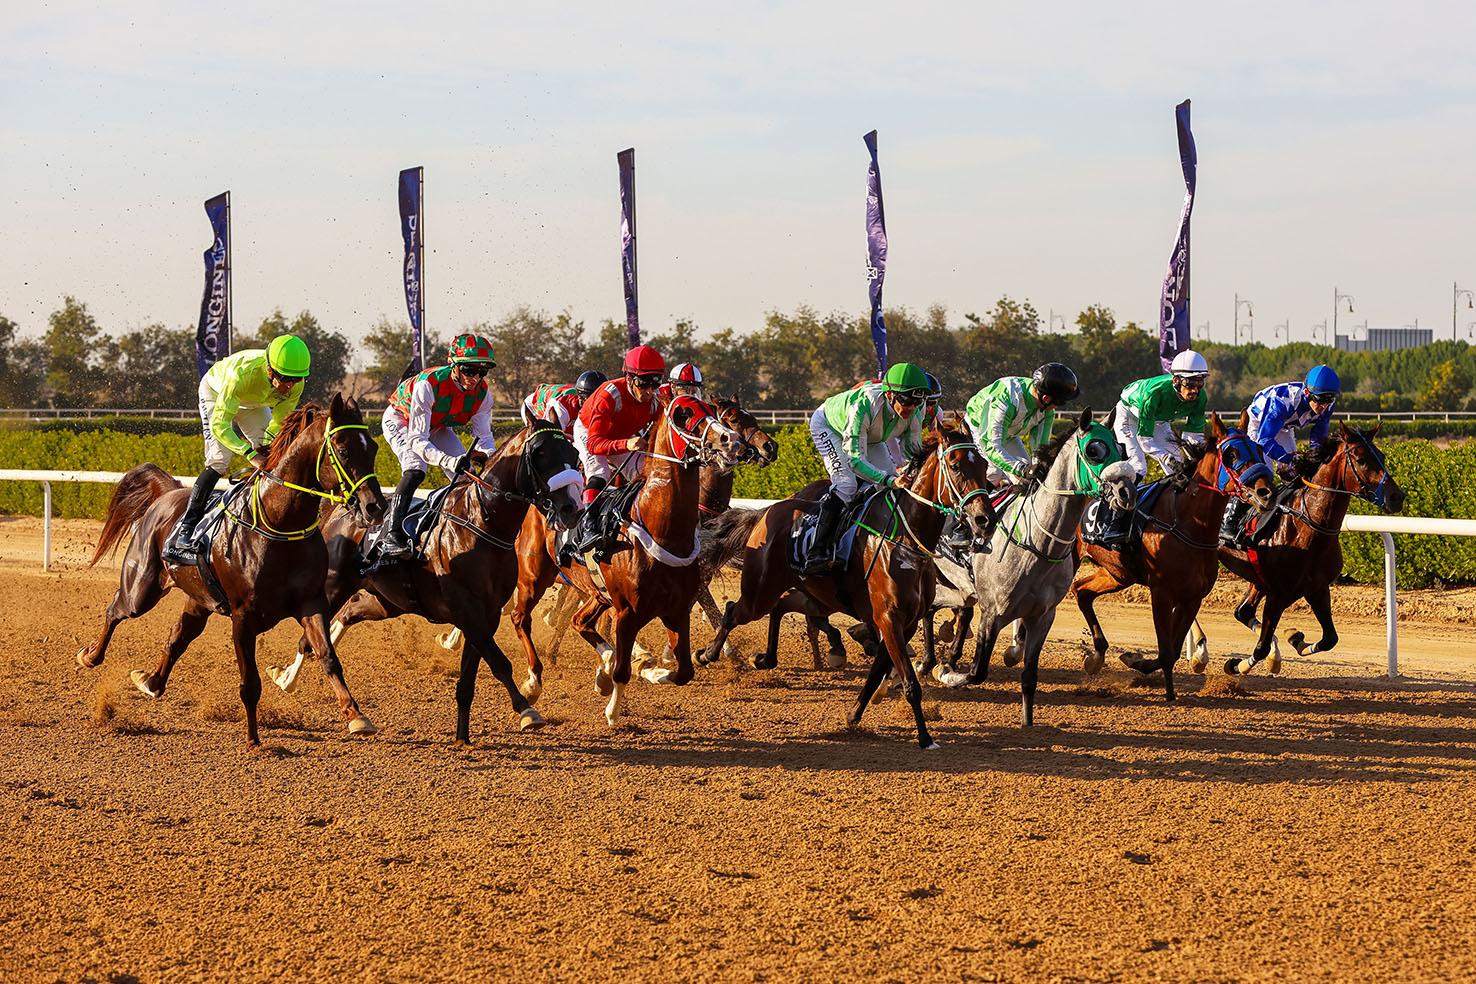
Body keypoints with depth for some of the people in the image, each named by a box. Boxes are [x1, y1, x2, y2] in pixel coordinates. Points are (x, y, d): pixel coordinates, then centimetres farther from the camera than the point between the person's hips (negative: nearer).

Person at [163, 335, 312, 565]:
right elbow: (219, 424, -45)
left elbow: (279, 420, -15)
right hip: (216, 392, -6)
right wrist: (250, 453, -55)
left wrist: (266, 443, -35)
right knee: (219, 460, -20)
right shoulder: (242, 373, -46)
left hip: (253, 403, 6)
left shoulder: (296, 384, -31)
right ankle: (182, 534, -23)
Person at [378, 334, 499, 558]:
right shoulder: (428, 385, -41)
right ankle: (392, 535, -31)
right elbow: (417, 439, -41)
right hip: (401, 421, -6)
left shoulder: (482, 393, -23)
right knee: (415, 470, -30)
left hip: (437, 426, 6)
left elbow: (484, 436, -16)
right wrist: (448, 461, -57)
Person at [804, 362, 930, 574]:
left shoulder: (915, 411, -29)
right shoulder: (864, 406, -46)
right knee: (846, 483, -26)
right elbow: (855, 460, -46)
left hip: (870, 435, 7)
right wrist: (889, 480, -59)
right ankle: (816, 554, -29)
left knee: (896, 484, -6)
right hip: (828, 426, -7)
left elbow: (912, 448, -14)